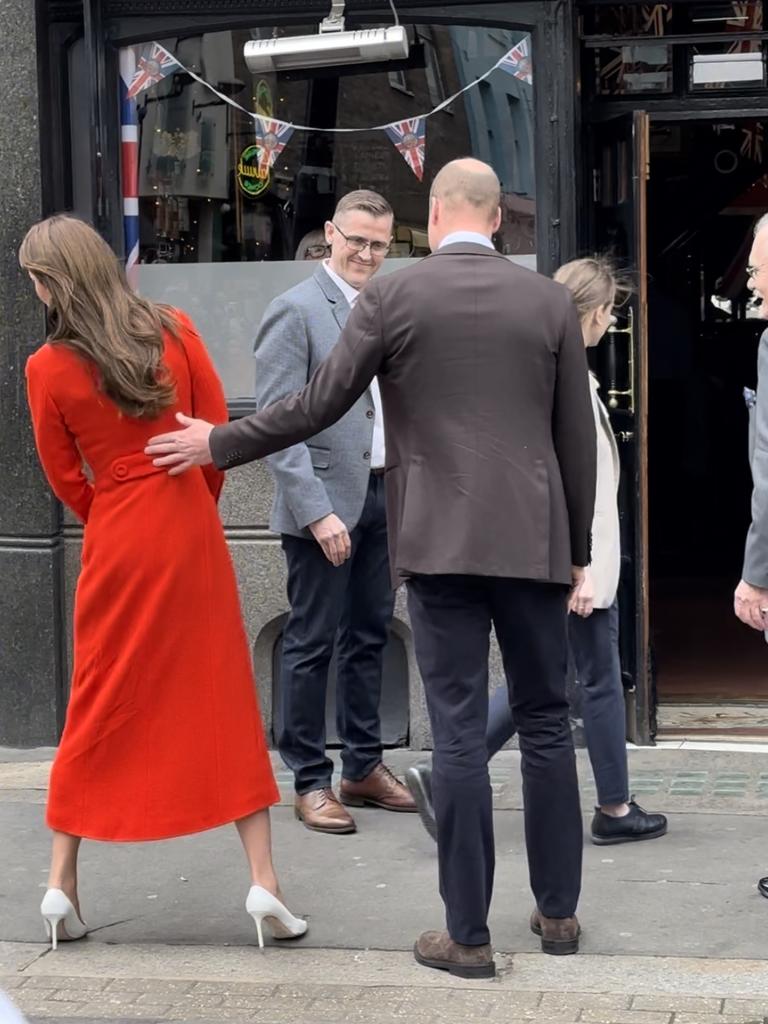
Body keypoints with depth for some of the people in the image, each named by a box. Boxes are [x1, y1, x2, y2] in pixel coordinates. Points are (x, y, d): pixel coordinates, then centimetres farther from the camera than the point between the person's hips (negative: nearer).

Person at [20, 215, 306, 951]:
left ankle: (61, 884, 14)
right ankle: (263, 882, 5)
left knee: (100, 708, 11)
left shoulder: (48, 368, -8)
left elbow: (66, 477, 1)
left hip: (116, 544, -1)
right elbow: (218, 435, 1)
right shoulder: (174, 332, -4)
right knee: (224, 700, 6)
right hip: (192, 530, 1)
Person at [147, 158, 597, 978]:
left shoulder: (392, 296, -3)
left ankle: (468, 934, 5)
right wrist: (579, 548, 16)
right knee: (545, 723, 13)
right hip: (533, 540, 2)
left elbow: (318, 404, -1)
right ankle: (558, 911, 21)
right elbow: (577, 438, 6)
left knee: (459, 733, 0)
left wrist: (217, 444, 13)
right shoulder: (550, 301, 4)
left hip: (440, 542, -2)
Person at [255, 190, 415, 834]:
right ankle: (311, 781, 8)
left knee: (369, 637, 14)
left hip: (383, 496, 7)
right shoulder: (296, 311, -9)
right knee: (312, 644, 0)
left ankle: (364, 768, 24)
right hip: (325, 501, -7)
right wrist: (316, 512, -20)